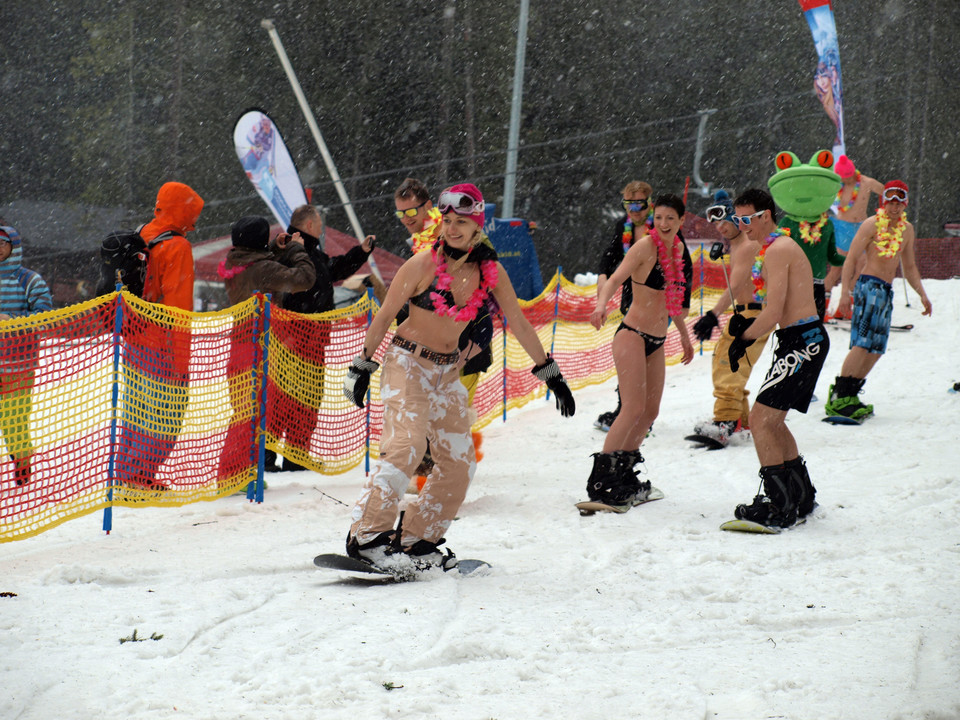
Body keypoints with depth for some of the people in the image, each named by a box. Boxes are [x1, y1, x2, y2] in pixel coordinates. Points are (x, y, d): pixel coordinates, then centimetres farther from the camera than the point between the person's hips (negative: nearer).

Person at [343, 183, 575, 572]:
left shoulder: (490, 272, -3)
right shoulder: (423, 265, -15)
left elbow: (519, 324, 5)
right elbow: (384, 316, -6)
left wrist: (552, 375, 6)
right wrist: (362, 366, -2)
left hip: (447, 372, 6)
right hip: (408, 364, -6)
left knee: (460, 461, 3)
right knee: (405, 447, -23)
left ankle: (416, 540, 11)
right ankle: (366, 536, -26)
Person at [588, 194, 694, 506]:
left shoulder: (679, 249, 9)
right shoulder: (645, 246, -13)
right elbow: (615, 279, -26)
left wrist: (684, 334, 29)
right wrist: (602, 304, -46)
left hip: (657, 341, 8)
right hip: (632, 336, -8)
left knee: (650, 411, 8)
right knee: (634, 408, -16)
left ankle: (623, 475, 19)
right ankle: (600, 482, -12)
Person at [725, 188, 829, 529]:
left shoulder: (777, 251, -14)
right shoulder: (781, 247, 19)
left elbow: (773, 313, -20)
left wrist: (743, 341, -6)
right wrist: (747, 324, 8)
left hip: (801, 343, -11)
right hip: (805, 339, 11)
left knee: (760, 419, -12)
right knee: (772, 421, 19)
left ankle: (779, 507, -10)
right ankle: (801, 498, 28)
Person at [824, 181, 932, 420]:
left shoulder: (906, 230, 17)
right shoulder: (872, 224, -5)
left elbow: (909, 267, 27)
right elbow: (851, 259, -8)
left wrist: (922, 294, 18)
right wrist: (845, 292, -17)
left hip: (886, 292, 8)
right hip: (869, 286, -8)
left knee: (876, 348, 5)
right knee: (863, 344, -18)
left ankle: (849, 396, 9)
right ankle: (837, 399, -20)